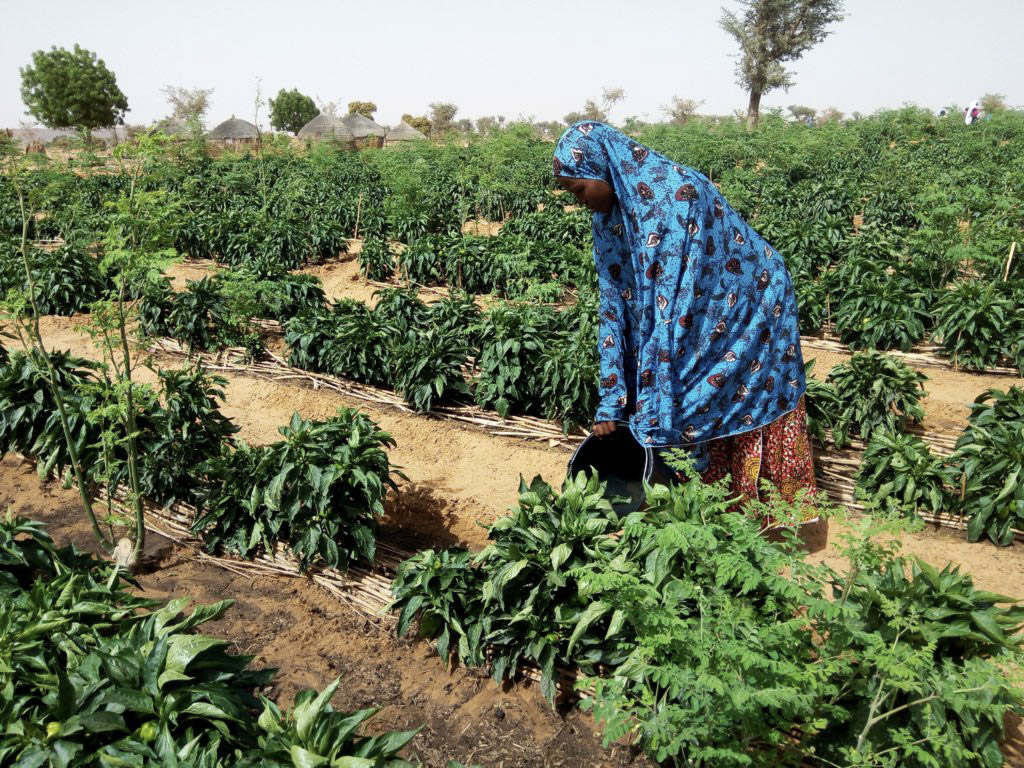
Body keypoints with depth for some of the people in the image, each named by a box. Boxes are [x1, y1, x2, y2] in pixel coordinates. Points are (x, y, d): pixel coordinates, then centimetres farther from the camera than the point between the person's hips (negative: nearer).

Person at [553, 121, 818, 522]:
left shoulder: (676, 194, -30)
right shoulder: (611, 214, -6)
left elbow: (673, 307, -33)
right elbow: (616, 304, -5)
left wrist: (650, 412, -32)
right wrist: (611, 403, -8)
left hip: (750, 314, -7)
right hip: (701, 328, 7)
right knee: (691, 423, 8)